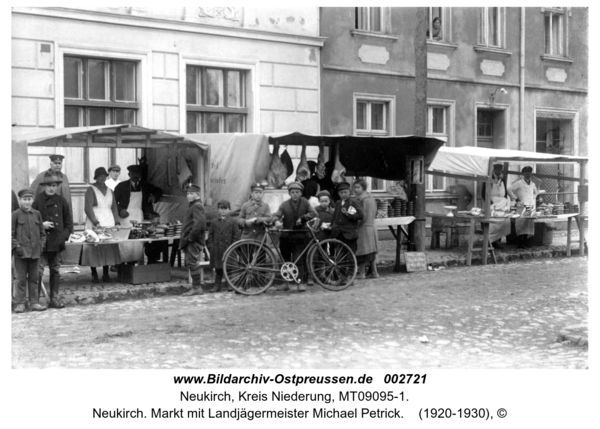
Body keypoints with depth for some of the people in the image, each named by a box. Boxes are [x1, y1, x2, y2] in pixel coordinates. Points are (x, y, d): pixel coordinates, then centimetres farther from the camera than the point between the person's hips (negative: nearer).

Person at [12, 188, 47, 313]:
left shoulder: (37, 214, 9)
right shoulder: (15, 215, -2)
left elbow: (42, 233, 14)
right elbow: (11, 234, -3)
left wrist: (41, 245, 3)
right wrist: (16, 246, -11)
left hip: (35, 253, 4)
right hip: (21, 253, -3)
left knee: (34, 279, 8)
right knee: (21, 279, 0)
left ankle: (34, 302, 15)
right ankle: (20, 303, 7)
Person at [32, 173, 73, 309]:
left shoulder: (61, 201, 6)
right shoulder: (37, 200, -4)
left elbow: (68, 221, 11)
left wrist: (65, 235, 1)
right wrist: (41, 225, -14)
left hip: (57, 242, 4)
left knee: (55, 270, 11)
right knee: (38, 271, -6)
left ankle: (54, 298, 19)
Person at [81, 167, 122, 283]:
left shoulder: (109, 190, 17)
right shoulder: (91, 190, 0)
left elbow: (114, 208, 17)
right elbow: (88, 208, -10)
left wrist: (117, 222, 3)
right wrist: (96, 222, -21)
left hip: (109, 223, 4)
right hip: (95, 224, -4)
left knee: (109, 248, -2)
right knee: (94, 248, -6)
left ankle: (105, 274, 4)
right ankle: (94, 274, 3)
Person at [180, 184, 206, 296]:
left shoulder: (197, 206, -12)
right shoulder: (193, 206, 20)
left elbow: (199, 223, -25)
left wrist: (191, 237, -20)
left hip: (193, 242, -10)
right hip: (190, 242, 10)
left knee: (192, 263, -9)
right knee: (191, 263, 12)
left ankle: (197, 288, -7)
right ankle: (196, 287, 17)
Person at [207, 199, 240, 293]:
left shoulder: (232, 221, 1)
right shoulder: (214, 221, 8)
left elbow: (236, 234, 0)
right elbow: (210, 234, 10)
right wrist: (210, 246, 1)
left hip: (228, 248, -2)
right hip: (217, 249, 2)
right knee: (218, 268, 7)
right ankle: (217, 285, 13)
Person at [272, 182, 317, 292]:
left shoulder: (305, 202, 2)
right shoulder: (284, 204, 2)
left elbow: (313, 213, -4)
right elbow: (276, 214, -6)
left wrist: (302, 218, -17)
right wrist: (277, 221, -28)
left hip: (299, 236, -2)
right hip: (286, 236, 2)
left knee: (298, 260, -8)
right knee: (286, 260, 10)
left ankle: (301, 282, -3)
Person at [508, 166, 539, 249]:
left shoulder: (532, 184, 17)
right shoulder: (519, 183, -3)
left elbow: (536, 192, 35)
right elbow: (509, 189, -7)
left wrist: (533, 199, 20)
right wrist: (515, 198, -8)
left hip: (530, 207, 6)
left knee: (529, 224, 4)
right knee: (521, 224, -11)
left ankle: (526, 242, 10)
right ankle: (520, 243, -11)